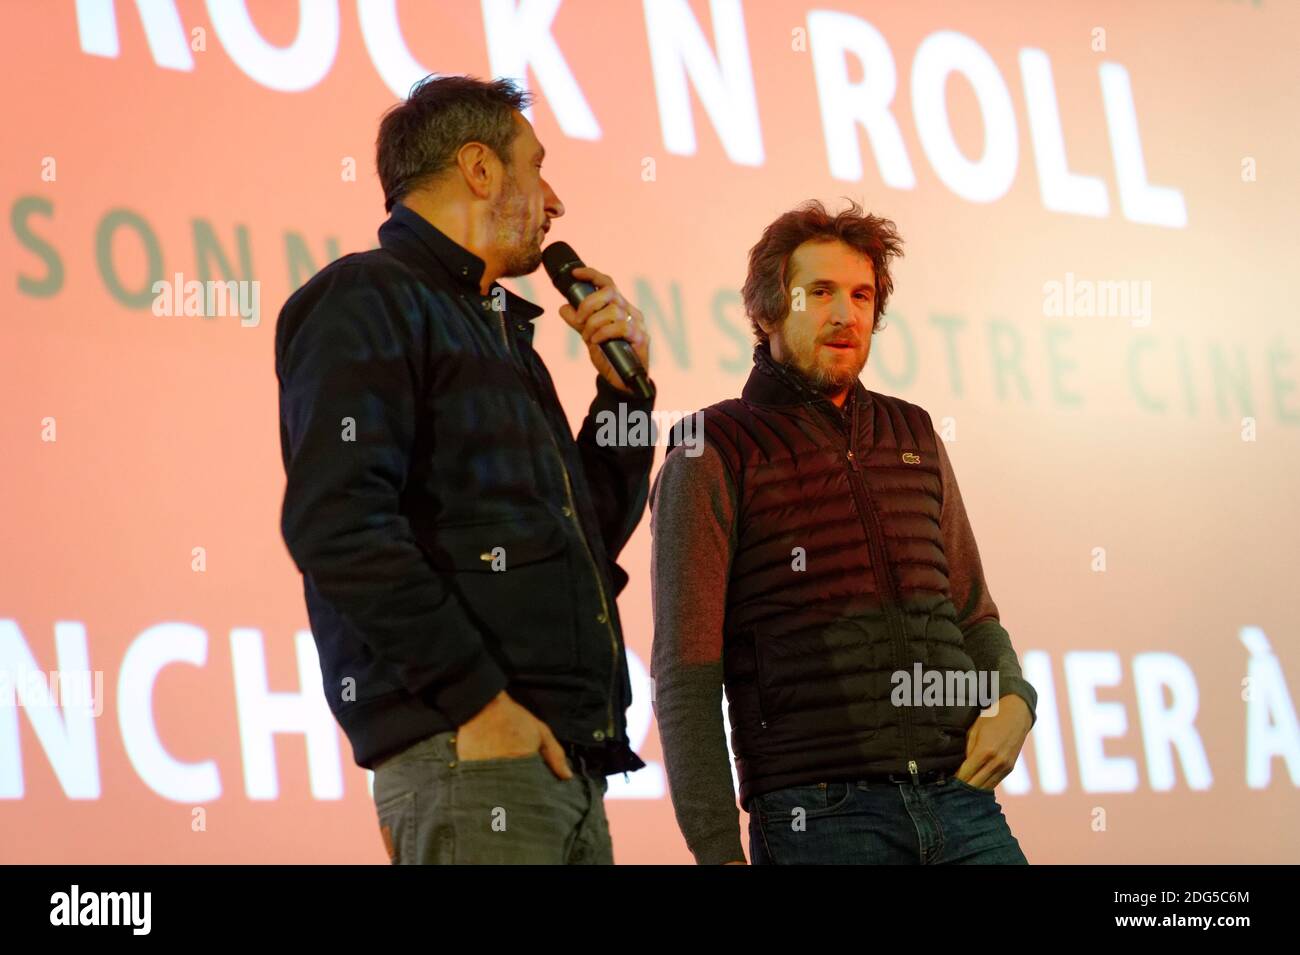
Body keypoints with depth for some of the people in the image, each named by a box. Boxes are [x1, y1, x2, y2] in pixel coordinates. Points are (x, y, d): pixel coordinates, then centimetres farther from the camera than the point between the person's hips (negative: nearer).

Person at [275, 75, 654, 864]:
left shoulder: (497, 330, 26)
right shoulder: (367, 301, -2)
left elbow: (590, 537, 31)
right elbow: (336, 525, -17)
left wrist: (625, 385, 18)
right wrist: (475, 697, -19)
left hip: (566, 761, 9)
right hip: (466, 754, -9)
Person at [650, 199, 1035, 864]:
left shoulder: (914, 437, 18)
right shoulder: (714, 456, 1)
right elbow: (685, 675, -4)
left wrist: (1013, 699, 3)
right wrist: (718, 851, -11)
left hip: (959, 804, 5)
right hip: (820, 812, -4)